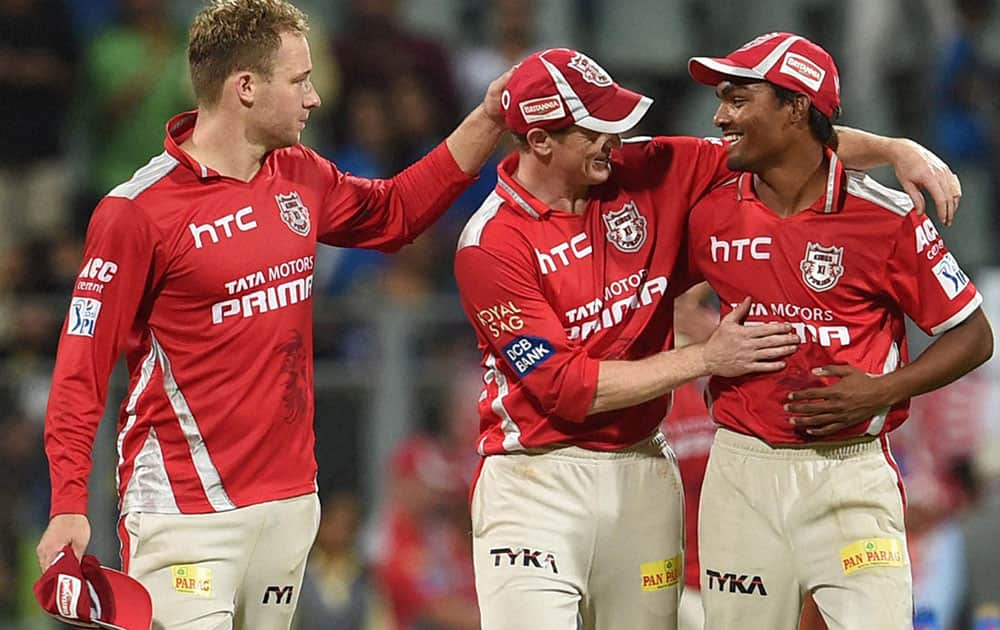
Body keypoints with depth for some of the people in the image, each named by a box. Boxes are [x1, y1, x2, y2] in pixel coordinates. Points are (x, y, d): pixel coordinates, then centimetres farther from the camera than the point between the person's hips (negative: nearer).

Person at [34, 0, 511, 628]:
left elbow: (394, 211, 31)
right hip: (185, 512, -7)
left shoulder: (300, 178, 10)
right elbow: (82, 365, -11)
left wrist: (488, 122, 24)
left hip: (289, 499, 7)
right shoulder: (137, 212, -11)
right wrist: (69, 506, -18)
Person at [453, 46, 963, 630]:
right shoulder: (490, 245, -13)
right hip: (537, 478, -5)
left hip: (643, 468, 5)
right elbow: (564, 386, -16)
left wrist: (899, 149, -3)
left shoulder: (645, 173, 3)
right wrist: (707, 359, -12)